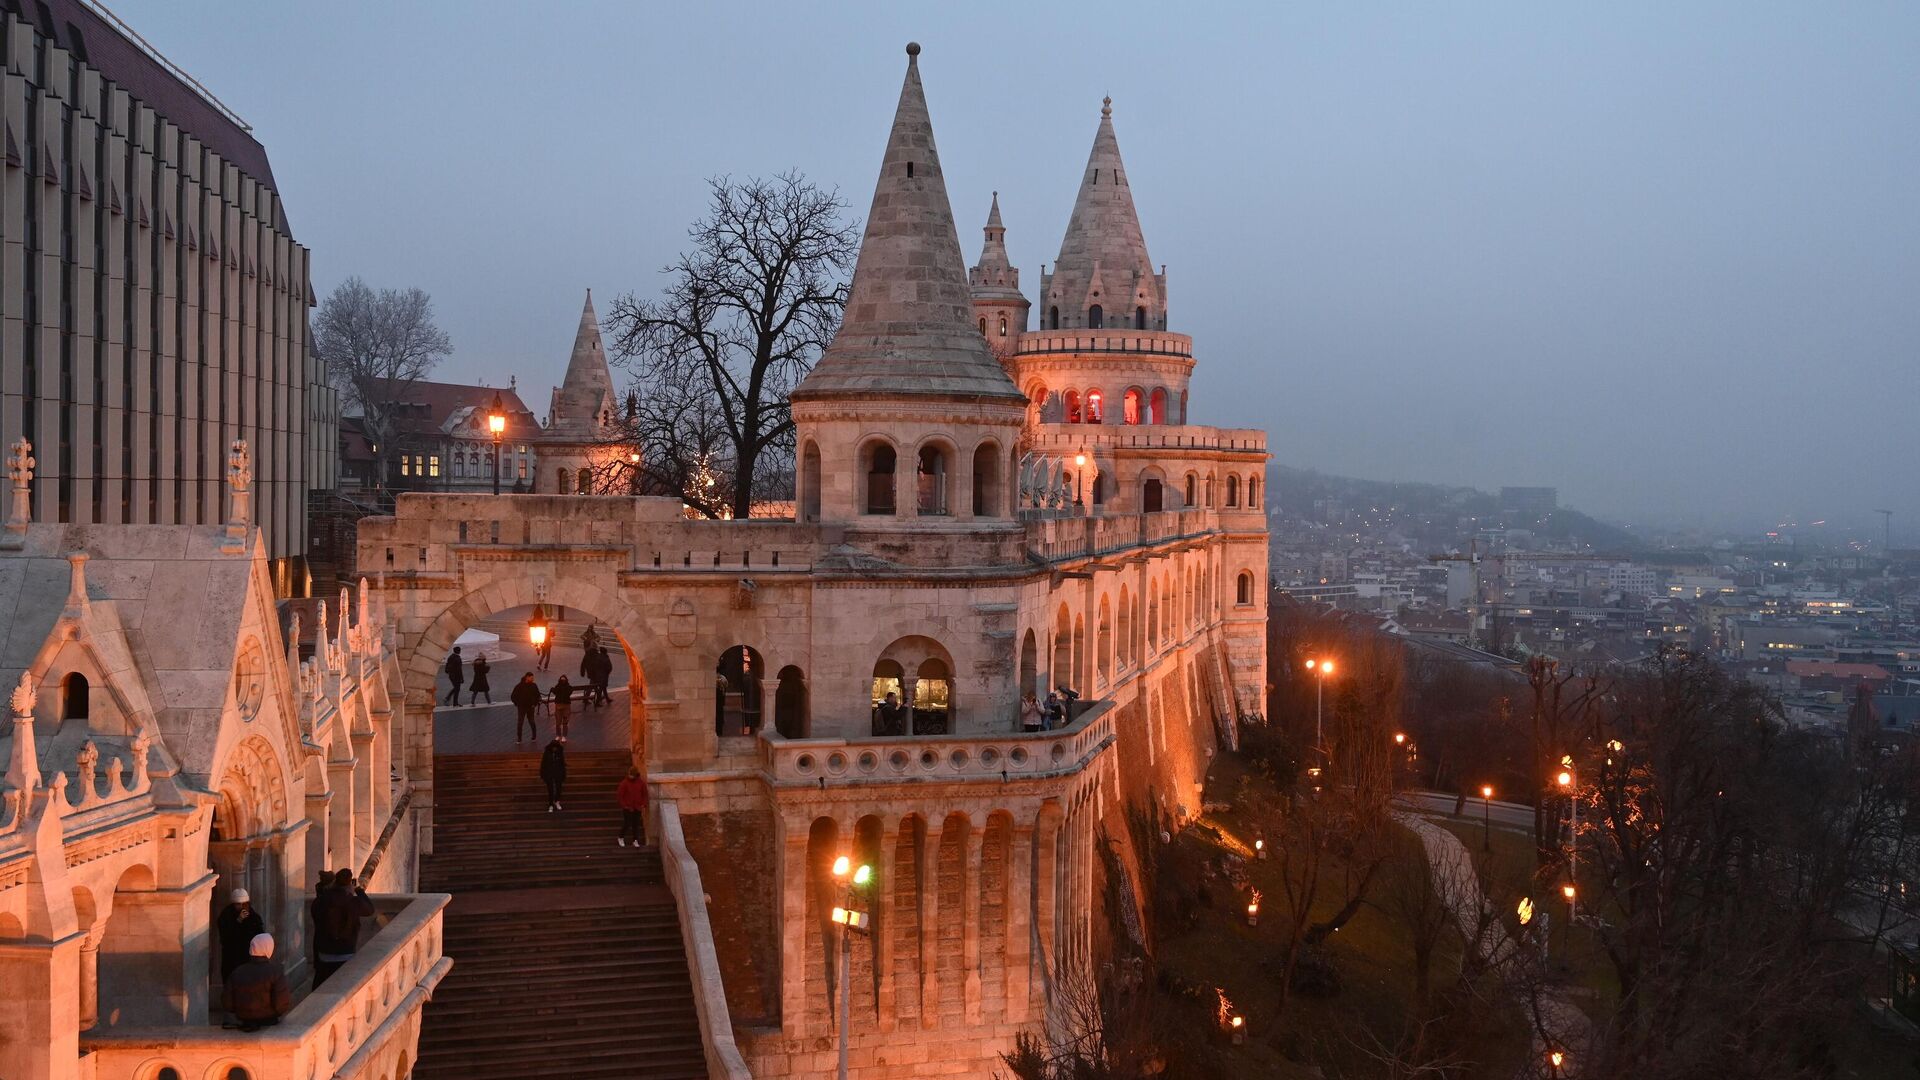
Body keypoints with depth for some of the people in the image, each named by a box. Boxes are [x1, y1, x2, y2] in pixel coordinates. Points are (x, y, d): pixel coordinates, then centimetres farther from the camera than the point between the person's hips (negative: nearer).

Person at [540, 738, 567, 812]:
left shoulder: (560, 754, -4)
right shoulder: (547, 754, -7)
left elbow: (563, 765, 2)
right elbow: (543, 764, -2)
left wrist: (564, 776, 3)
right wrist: (542, 775, -3)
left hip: (558, 775, 2)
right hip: (549, 775, -2)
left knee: (558, 789, 11)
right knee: (550, 790, 1)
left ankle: (557, 802, 35)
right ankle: (551, 806, 9)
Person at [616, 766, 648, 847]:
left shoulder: (641, 783, -1)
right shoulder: (624, 783, -10)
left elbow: (644, 794, 10)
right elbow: (619, 795, -6)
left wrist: (643, 804, 0)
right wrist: (624, 805, -8)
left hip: (637, 808, 3)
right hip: (627, 808, -3)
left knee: (636, 824, 6)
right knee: (627, 824, -1)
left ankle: (635, 840, 16)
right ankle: (621, 838, 22)